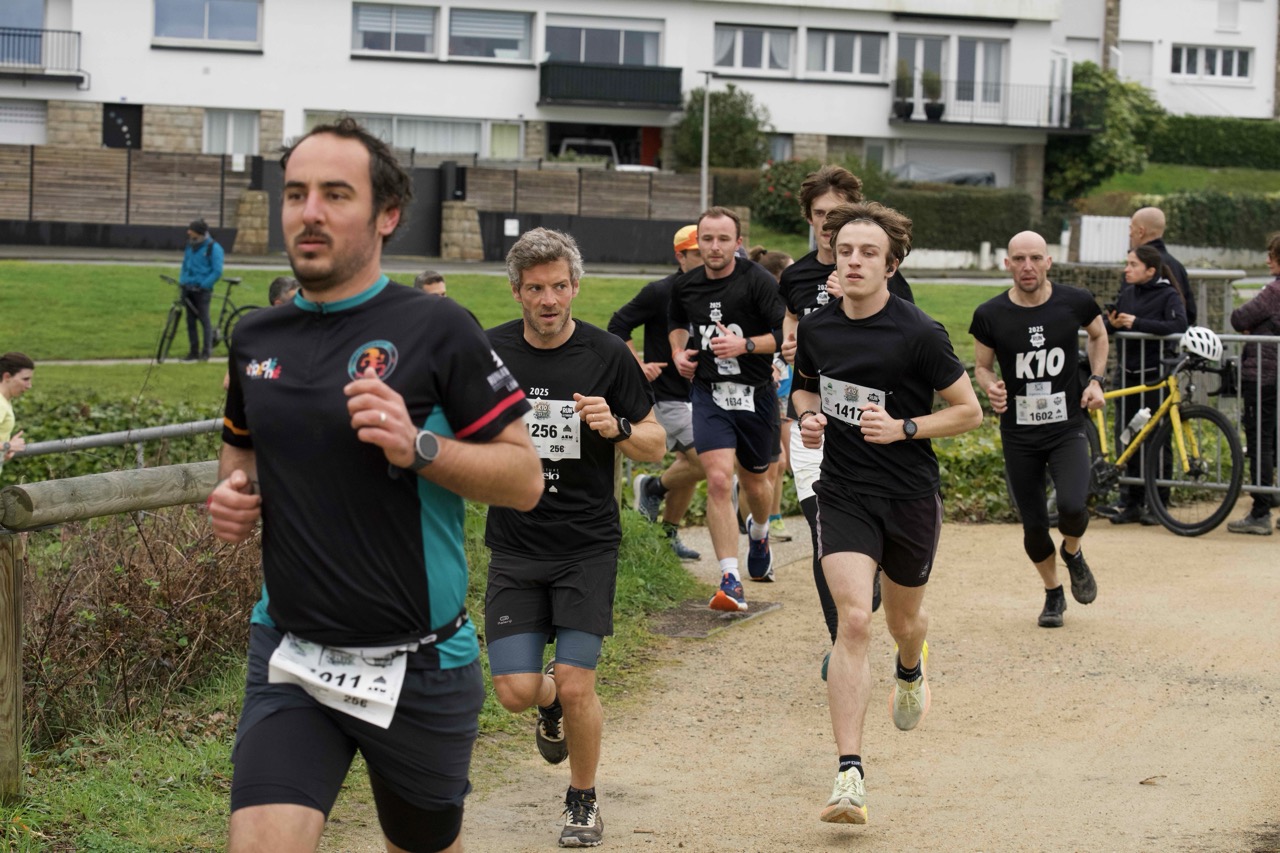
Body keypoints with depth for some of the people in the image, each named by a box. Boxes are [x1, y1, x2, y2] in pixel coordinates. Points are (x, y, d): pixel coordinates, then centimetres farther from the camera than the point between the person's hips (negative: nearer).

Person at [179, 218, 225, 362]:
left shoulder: (213, 248, -8)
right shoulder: (190, 246, 12)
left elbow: (217, 272, -12)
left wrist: (203, 285, -16)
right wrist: (182, 281, 9)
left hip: (202, 291, -6)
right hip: (188, 289, 6)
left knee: (204, 320, -2)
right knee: (190, 321, 7)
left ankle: (206, 351, 4)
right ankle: (193, 351, 13)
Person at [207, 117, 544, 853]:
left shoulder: (439, 332, -9)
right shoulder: (258, 338, 6)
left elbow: (525, 477, -8)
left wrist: (419, 447, -24)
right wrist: (234, 491, 2)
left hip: (417, 667, -3)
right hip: (291, 655, 3)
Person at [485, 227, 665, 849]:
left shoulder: (607, 355, -4)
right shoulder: (489, 352, 1)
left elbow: (656, 446, 3)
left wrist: (616, 428, -17)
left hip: (587, 545, -2)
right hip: (514, 546, 2)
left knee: (575, 687, -9)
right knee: (517, 691, -6)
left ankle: (583, 802, 17)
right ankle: (551, 706, 33)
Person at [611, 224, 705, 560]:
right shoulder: (660, 292, -12)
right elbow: (617, 326, -7)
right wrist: (639, 366, -13)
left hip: (700, 396, 7)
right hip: (668, 397, -7)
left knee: (689, 466, 12)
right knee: (705, 462, -16)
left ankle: (669, 534, 26)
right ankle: (653, 488, 8)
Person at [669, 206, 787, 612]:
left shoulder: (757, 281, -12)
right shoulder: (685, 287, 2)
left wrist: (746, 345, -24)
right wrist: (679, 351, 6)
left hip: (755, 394, -1)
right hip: (709, 393, 1)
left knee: (755, 480, 17)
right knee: (718, 480, -16)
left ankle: (759, 533, 54)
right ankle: (730, 581, -15)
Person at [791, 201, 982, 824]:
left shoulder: (919, 334, -14)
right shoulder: (815, 328, -1)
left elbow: (969, 410, -6)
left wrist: (902, 428, -19)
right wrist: (808, 416, -2)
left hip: (911, 495, -1)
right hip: (843, 492, 1)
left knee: (904, 619, 18)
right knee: (853, 620, -16)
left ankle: (911, 671, 59)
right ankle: (849, 775, -17)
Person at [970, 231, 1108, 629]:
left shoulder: (1075, 302, -6)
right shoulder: (990, 315, -7)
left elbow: (1098, 334, 16)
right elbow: (981, 365, 8)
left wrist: (1096, 380, 3)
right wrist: (991, 387, -14)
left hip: (1068, 428, -1)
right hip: (1019, 435, 1)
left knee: (1072, 507, -22)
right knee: (1034, 527, 4)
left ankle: (1073, 553, 14)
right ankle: (1053, 593, 32)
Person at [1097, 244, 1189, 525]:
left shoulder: (1168, 296, -7)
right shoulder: (1127, 294, 11)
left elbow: (1178, 325, -24)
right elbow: (1108, 326, 13)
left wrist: (1137, 323, -23)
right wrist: (1112, 324, -11)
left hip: (1155, 376, -6)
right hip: (1128, 375, 6)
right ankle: (1130, 503, 11)